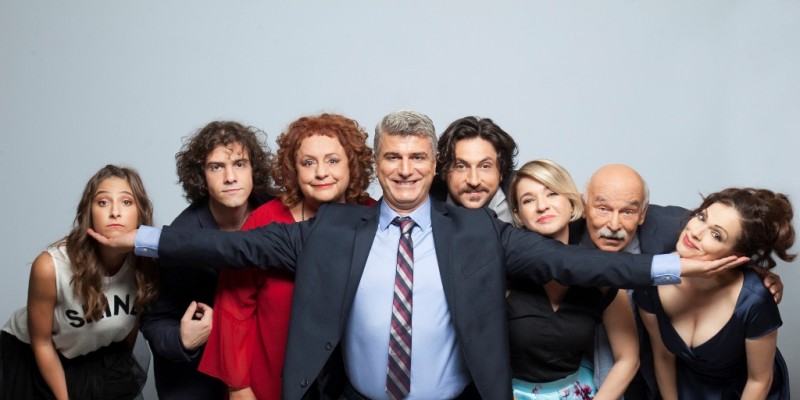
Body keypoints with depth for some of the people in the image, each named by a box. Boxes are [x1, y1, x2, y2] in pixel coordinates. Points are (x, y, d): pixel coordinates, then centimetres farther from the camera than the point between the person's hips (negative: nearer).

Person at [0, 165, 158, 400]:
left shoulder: (147, 262, -24)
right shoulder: (50, 266, -34)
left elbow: (133, 322, -3)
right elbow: (42, 344, -17)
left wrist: (123, 370, 11)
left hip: (95, 356, 2)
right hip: (29, 357, -2)